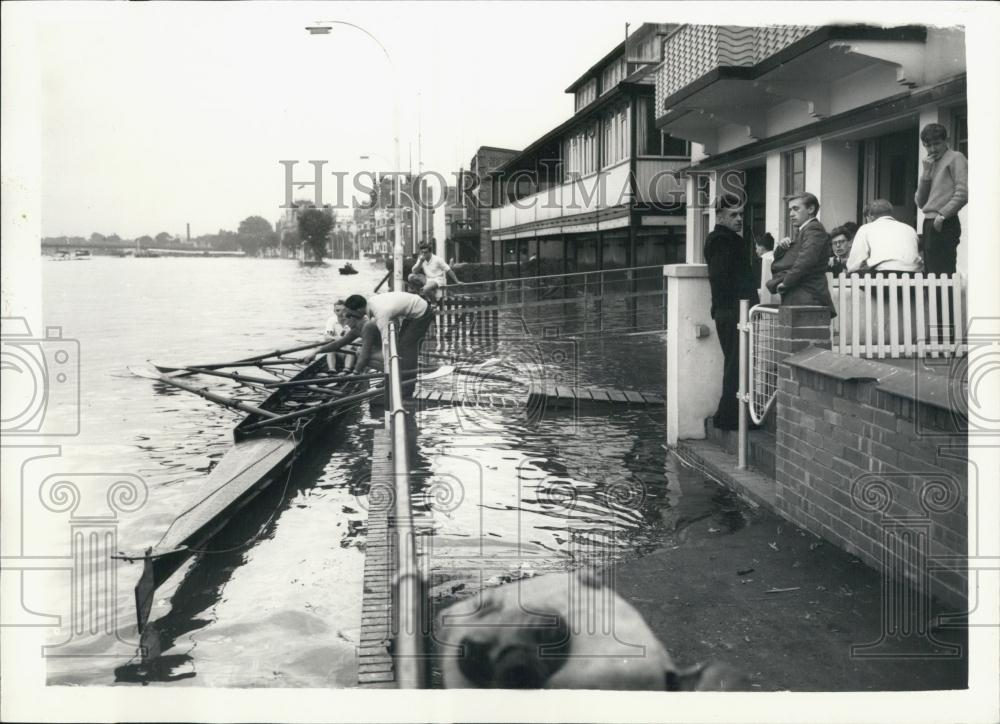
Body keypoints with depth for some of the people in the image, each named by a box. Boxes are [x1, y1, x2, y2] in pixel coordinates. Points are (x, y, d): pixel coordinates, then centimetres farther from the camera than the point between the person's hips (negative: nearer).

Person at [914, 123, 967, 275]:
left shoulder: (955, 158, 0)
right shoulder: (932, 164, 23)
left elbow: (963, 194, -12)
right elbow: (920, 202, 15)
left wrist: (942, 215, -15)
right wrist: (926, 172, 6)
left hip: (944, 225, -8)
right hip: (929, 224, 8)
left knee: (942, 274, -14)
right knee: (930, 273, 7)